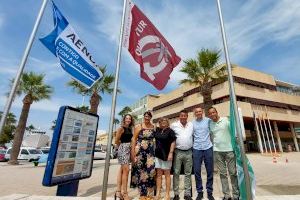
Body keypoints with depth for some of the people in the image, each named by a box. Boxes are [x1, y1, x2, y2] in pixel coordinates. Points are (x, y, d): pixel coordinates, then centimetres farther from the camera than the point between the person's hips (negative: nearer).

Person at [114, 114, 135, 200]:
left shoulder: (130, 129, 13)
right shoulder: (121, 128, -8)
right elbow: (116, 141, -9)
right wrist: (121, 146, 4)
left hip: (128, 150, 7)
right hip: (123, 149, -7)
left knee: (121, 170, 11)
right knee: (126, 170, -8)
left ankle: (118, 191, 18)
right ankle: (124, 192, 2)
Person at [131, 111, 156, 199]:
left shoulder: (154, 127, 7)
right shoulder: (138, 127, 1)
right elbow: (134, 139, -1)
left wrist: (156, 150, 3)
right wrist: (132, 151, -8)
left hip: (150, 151, 2)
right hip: (139, 151, -2)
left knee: (151, 169, -6)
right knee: (140, 171, 4)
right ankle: (143, 193, 21)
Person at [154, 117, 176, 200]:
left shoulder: (170, 131, -5)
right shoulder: (157, 130, 7)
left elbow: (173, 142, -10)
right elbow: (155, 141, 19)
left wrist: (171, 153, -16)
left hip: (166, 155, -4)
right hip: (158, 154, 4)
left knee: (167, 174, 8)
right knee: (158, 174, 9)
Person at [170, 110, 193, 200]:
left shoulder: (191, 125, 3)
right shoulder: (174, 125, -4)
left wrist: (193, 146, 8)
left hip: (189, 152, 2)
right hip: (178, 152, -2)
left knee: (188, 173, 12)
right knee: (176, 173, 5)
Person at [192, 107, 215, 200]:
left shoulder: (208, 120, 2)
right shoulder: (192, 123, 5)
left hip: (208, 148, 0)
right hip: (197, 149, 1)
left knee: (210, 171, 8)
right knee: (197, 171, 4)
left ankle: (209, 192, 25)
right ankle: (199, 192, 21)